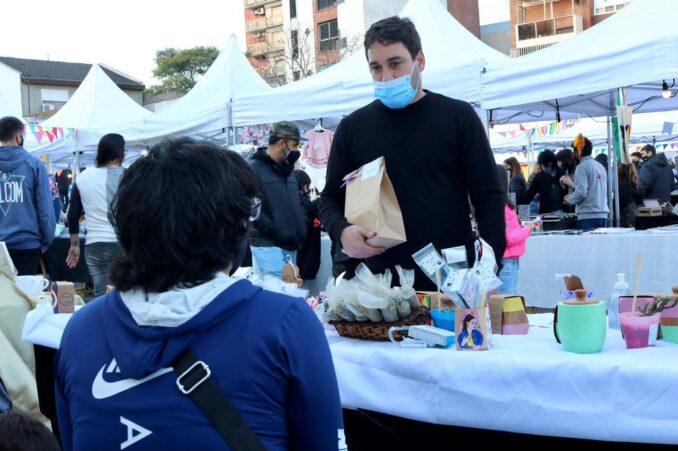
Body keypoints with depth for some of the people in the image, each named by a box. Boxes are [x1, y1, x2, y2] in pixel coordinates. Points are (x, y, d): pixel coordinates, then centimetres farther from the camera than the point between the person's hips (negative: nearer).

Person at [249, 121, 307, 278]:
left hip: (290, 244, 8)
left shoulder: (287, 170, 18)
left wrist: (301, 229, 7)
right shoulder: (254, 168, -7)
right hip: (267, 245, -8)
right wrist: (277, 234, -19)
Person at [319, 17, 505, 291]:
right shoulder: (352, 128, 8)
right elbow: (331, 198, 12)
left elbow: (487, 195, 2)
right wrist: (342, 231, -11)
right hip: (382, 282, 1)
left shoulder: (458, 117, 3)